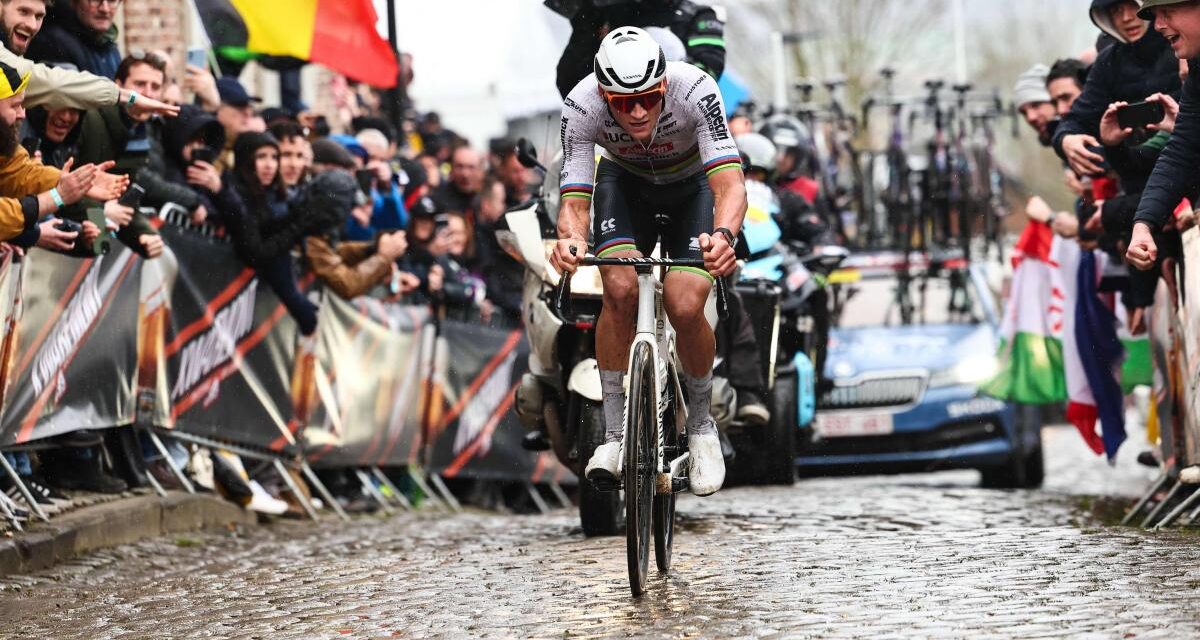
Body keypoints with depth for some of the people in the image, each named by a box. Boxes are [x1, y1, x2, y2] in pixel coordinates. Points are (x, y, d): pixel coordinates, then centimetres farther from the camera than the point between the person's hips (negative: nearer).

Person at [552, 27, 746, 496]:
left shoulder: (695, 90, -38)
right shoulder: (581, 106, -33)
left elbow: (729, 184, -44)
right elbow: (574, 198, -34)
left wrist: (723, 235, -65)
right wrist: (572, 238, -58)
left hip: (693, 185, -1)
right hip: (626, 183, 1)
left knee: (685, 307, -20)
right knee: (620, 290, -25)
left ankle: (701, 426, 8)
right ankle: (615, 435, -11)